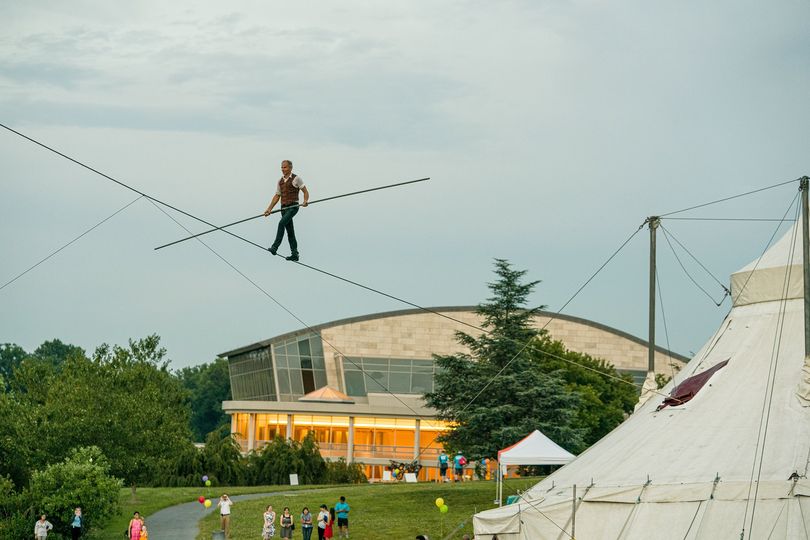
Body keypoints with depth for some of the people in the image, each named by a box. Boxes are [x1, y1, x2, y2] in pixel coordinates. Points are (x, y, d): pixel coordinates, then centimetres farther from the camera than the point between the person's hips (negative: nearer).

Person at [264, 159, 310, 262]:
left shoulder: (296, 178, -2)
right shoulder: (280, 181, 15)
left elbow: (305, 192, -3)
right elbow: (277, 196, 18)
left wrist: (305, 201, -22)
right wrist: (269, 209, 11)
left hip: (293, 207, -7)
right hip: (284, 208, 7)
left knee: (282, 223, -25)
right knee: (290, 231, 6)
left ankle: (275, 247, -28)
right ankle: (294, 254, 8)